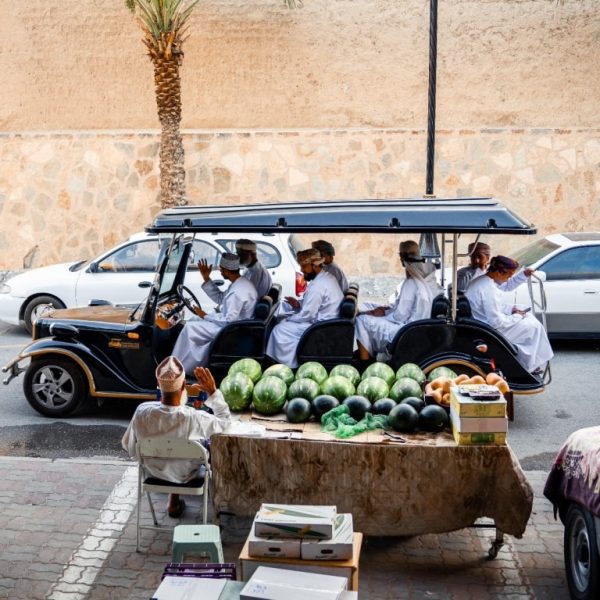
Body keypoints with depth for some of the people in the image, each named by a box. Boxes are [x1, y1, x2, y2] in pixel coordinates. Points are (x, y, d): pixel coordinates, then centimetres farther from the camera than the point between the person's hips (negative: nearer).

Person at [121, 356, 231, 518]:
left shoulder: (142, 411, -31)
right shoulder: (194, 418, -37)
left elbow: (128, 446, -12)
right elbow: (225, 420, -16)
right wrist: (212, 391, -17)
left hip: (154, 471, 3)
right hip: (183, 475, -2)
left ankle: (174, 502, 40)